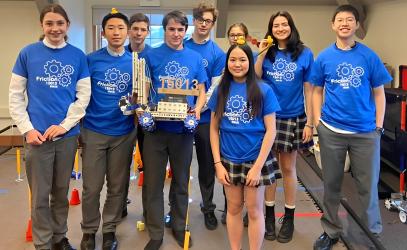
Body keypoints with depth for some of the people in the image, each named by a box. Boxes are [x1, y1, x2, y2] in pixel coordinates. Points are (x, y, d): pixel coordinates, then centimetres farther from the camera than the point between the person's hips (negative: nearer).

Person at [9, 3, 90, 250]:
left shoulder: (78, 56, 2)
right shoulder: (28, 53, 1)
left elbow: (84, 95, 1)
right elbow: (15, 96, 1)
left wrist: (64, 125, -9)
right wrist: (27, 129, -8)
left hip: (68, 135, 1)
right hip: (37, 136, -1)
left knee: (61, 192, 15)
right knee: (40, 195, 6)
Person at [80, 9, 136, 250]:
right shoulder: (91, 60, -2)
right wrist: (79, 123, -3)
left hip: (124, 133, 1)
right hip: (94, 131, -1)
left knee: (117, 186, 10)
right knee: (92, 187, 5)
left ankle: (110, 229, 27)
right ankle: (89, 231, 24)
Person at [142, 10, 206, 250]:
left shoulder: (195, 58, 6)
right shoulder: (151, 56, 1)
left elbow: (201, 91, 9)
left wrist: (197, 110, -10)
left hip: (183, 128, 2)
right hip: (156, 127, -1)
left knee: (181, 181, 14)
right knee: (153, 183, 3)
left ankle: (179, 226, 30)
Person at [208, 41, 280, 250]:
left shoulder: (263, 90, -6)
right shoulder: (221, 91, 2)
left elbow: (270, 130, -8)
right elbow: (214, 129, 3)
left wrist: (258, 167, -13)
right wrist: (218, 163, -4)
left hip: (255, 160, -2)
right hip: (229, 161, 3)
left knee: (254, 210, 8)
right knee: (233, 208, 15)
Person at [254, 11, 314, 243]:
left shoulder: (304, 54, -1)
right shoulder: (267, 54, 4)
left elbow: (308, 90, -1)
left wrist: (310, 123, -5)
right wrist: (261, 54, -11)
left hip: (293, 119, -1)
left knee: (288, 168, 8)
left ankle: (289, 218, 22)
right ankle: (269, 215, 23)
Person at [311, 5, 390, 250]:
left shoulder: (369, 56, -2)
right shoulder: (324, 57, 2)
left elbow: (379, 93, 2)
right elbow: (317, 91, 8)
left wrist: (379, 127, -3)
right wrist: (318, 122, 0)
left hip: (366, 132, -1)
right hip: (331, 131, 1)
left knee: (368, 186, 7)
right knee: (331, 184, 12)